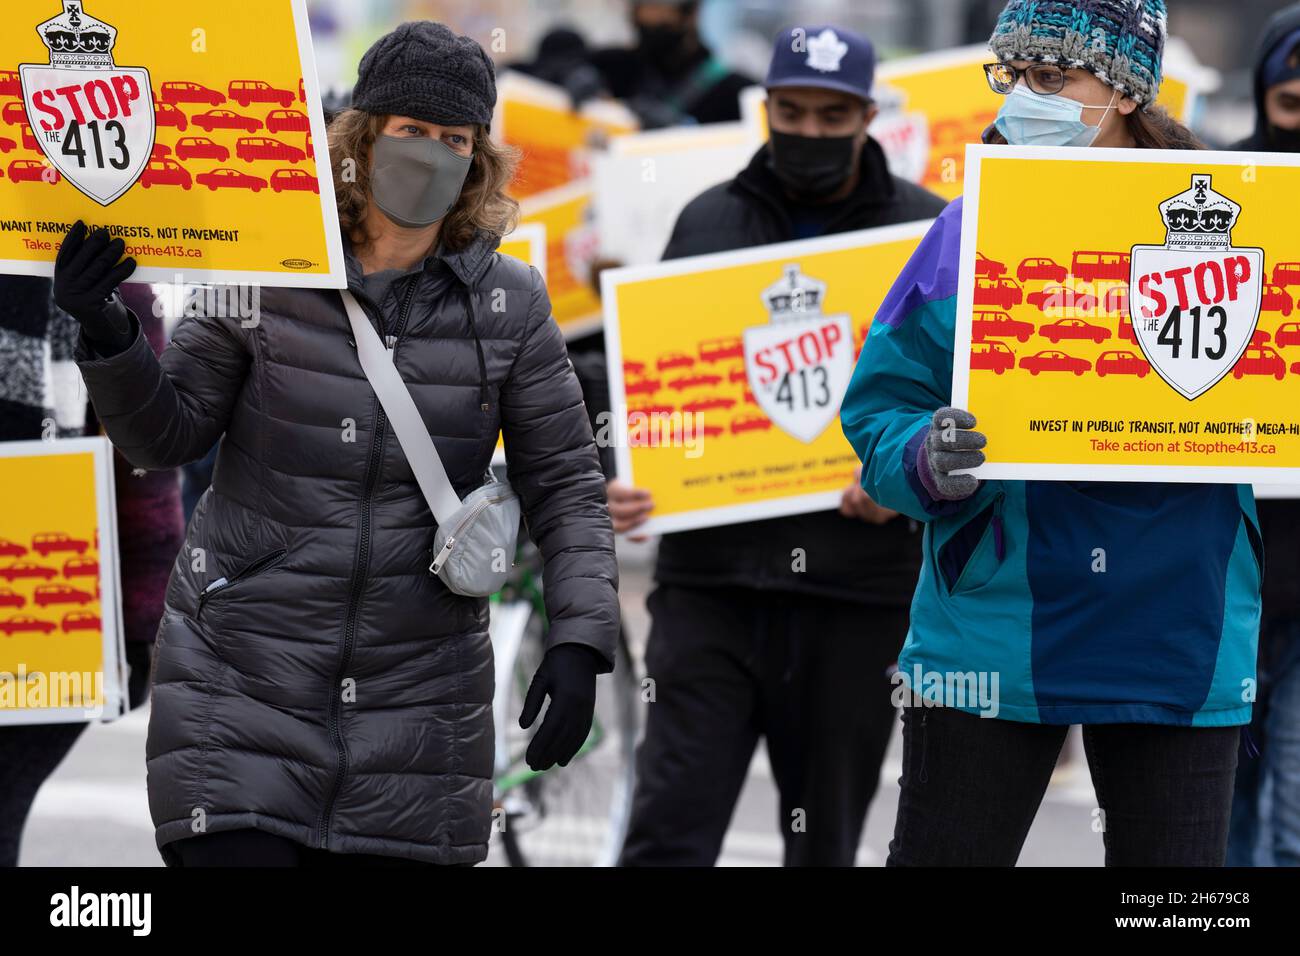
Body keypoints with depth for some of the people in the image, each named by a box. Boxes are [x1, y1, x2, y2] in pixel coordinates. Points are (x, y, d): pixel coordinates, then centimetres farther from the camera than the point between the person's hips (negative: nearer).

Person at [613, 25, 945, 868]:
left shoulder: (927, 232, 4)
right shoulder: (710, 222, 10)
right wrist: (618, 483, -6)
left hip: (859, 584, -1)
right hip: (711, 575, 1)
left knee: (825, 839, 9)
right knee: (670, 832, -8)